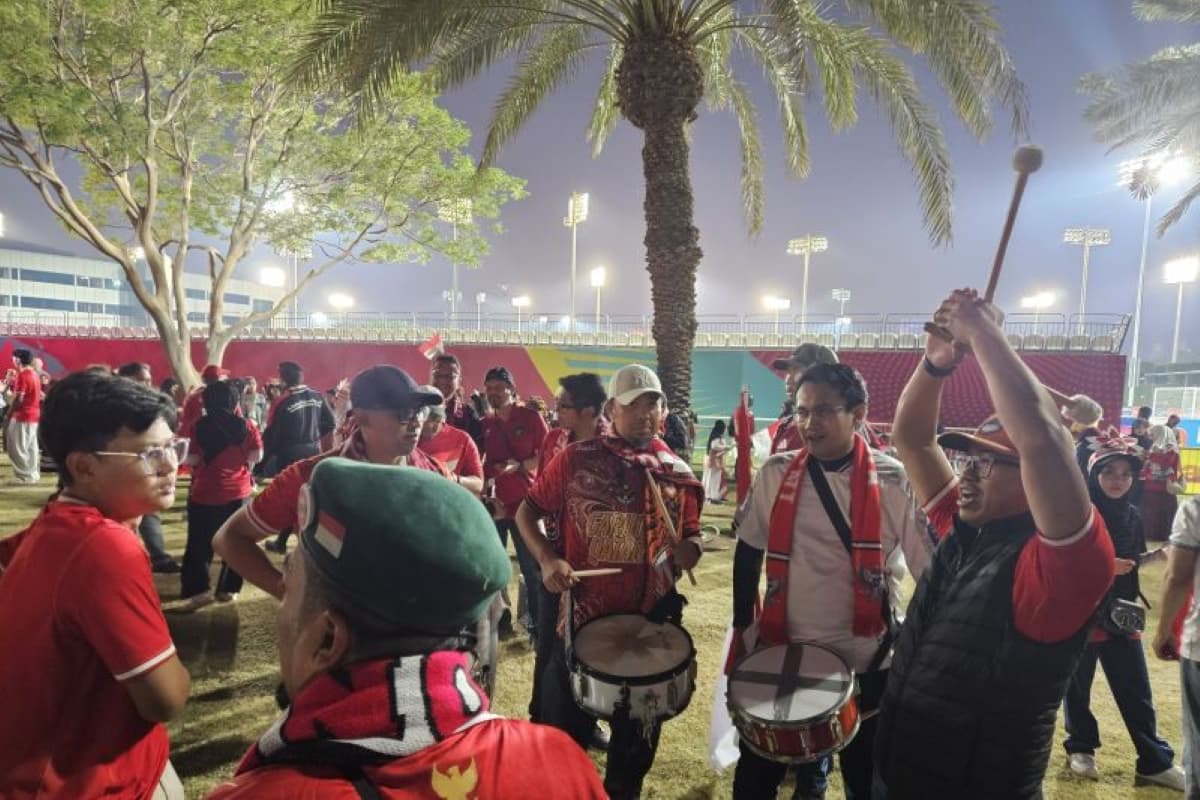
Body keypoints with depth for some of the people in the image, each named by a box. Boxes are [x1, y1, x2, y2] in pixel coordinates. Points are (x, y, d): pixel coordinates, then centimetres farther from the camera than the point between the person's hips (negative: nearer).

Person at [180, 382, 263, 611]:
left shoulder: (199, 427, -9)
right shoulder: (246, 426, -7)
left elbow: (191, 459, -8)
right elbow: (257, 456, -4)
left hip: (204, 493, -1)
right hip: (239, 492, 1)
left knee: (200, 543, 10)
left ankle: (198, 589, 6)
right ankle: (228, 589, 16)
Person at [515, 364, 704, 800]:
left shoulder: (678, 474, -1)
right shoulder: (576, 459, -9)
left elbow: (690, 539, 9)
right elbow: (527, 512, -1)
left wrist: (687, 549, -14)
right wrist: (547, 558, -16)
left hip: (651, 623, 2)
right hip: (582, 617, -2)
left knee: (637, 735, 21)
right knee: (562, 731, 15)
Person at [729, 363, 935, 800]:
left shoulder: (893, 481, -13)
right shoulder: (775, 473, -7)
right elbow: (748, 552, 4)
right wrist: (743, 627, 4)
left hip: (866, 661, -1)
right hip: (782, 652, 2)